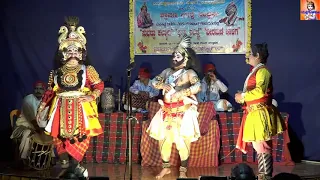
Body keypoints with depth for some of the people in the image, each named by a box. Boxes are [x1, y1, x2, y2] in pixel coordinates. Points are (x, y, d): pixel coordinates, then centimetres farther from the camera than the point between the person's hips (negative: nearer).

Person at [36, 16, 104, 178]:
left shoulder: (87, 70, 2)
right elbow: (50, 90, 10)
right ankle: (64, 164, 15)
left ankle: (76, 165, 10)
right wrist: (42, 106, 6)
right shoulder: (57, 72, 8)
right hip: (61, 108, 2)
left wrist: (91, 96, -16)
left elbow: (99, 85, 0)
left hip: (81, 107, -2)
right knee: (60, 136, 2)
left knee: (81, 136, -4)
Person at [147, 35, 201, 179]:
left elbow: (198, 86, -22)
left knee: (183, 141, -3)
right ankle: (165, 167, 24)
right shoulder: (168, 71, 11)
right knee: (163, 139, 9)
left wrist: (181, 94, -24)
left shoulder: (189, 72, -7)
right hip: (167, 111, 6)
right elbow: (154, 81, 10)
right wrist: (162, 85, -11)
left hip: (183, 112, -6)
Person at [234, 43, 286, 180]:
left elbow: (260, 91, -25)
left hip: (260, 113, -10)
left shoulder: (262, 71, -12)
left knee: (261, 147, -8)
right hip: (254, 113, 10)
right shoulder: (256, 71, 18)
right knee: (259, 146, 13)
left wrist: (242, 96, -14)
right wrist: (243, 96, 7)